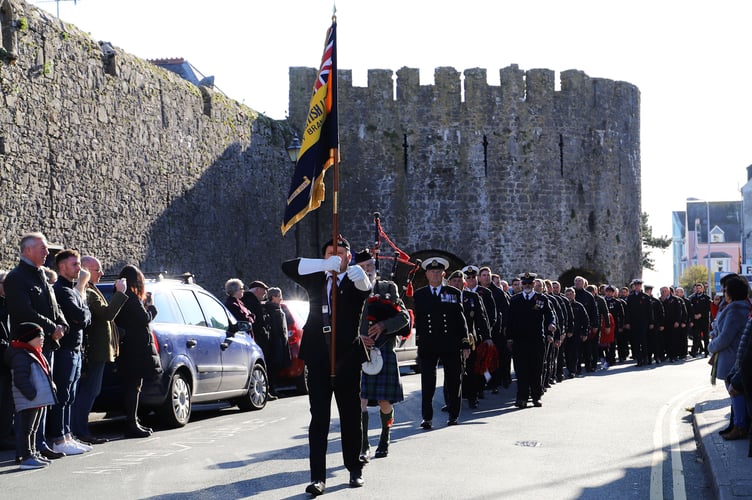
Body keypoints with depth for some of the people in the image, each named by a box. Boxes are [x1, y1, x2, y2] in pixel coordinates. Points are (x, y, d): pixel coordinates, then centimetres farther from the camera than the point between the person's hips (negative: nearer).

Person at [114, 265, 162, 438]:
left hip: (128, 345, 9)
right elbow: (145, 318, -18)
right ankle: (132, 426, -6)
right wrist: (151, 306, 2)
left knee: (132, 386, 14)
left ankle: (133, 423, 20)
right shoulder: (132, 298, -15)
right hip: (137, 347, -9)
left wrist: (145, 303, 11)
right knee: (134, 386, -7)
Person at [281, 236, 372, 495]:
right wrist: (325, 265, -16)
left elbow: (366, 289, -20)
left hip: (347, 359, -1)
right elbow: (288, 267, -2)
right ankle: (318, 477, -4)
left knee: (351, 417, 10)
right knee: (318, 418, -2)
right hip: (318, 359, 1)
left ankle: (355, 470, 23)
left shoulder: (354, 283, 3)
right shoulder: (316, 280, 11)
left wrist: (360, 277, -45)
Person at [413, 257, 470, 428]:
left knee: (453, 381, 7)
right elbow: (417, 320, 11)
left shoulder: (454, 293, 6)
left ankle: (453, 414, 20)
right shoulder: (419, 295, 8)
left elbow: (461, 320, 5)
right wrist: (419, 341, 5)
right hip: (428, 346, 0)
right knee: (427, 382, -4)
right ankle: (427, 417, -2)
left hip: (451, 345, 0)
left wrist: (465, 344, 1)